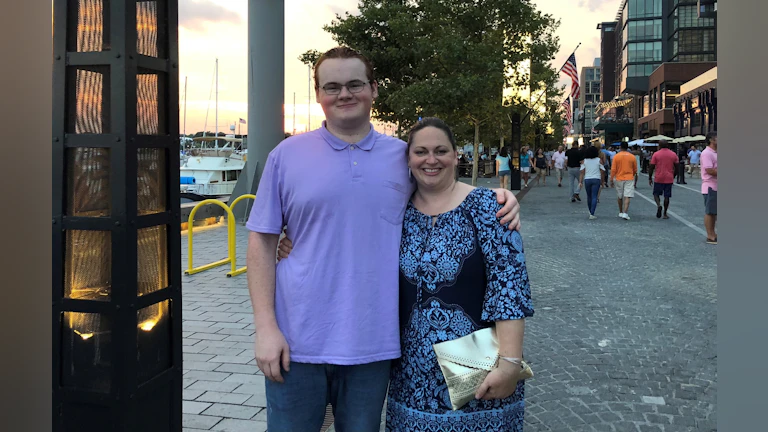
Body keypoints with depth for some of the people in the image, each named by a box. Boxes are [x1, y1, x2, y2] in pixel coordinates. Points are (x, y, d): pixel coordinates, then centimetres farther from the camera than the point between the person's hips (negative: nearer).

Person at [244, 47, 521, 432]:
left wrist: (497, 201, -5)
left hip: (373, 343, 2)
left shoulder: (403, 156, 4)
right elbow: (262, 243, 0)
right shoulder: (287, 155, -1)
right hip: (298, 341, -1)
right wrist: (265, 327, -7)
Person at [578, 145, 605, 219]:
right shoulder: (599, 160, -2)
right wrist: (602, 181, 8)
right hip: (596, 180, -2)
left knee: (589, 196, 17)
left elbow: (582, 172, -4)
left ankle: (591, 212, 33)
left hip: (587, 180, 2)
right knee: (594, 197, -4)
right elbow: (602, 172, -1)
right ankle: (592, 214, -12)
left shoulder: (584, 161, 1)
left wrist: (580, 182, -4)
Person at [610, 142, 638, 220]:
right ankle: (625, 213, -18)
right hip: (629, 179, -1)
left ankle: (621, 212, 27)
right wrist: (634, 177, 26)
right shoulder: (632, 157, -1)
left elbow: (613, 169, -6)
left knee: (620, 197, 16)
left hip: (619, 179, 1)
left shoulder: (616, 156, -5)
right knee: (627, 197, -6)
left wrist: (611, 180, 1)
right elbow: (635, 170, 8)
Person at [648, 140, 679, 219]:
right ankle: (665, 214, 9)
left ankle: (659, 205, -16)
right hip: (669, 179, 2)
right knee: (667, 196, 7)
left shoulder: (656, 154, -4)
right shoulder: (673, 154, 4)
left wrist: (650, 178, 4)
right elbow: (676, 167, 7)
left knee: (656, 193, 12)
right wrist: (673, 176, 19)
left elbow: (651, 167, -4)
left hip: (658, 179, -2)